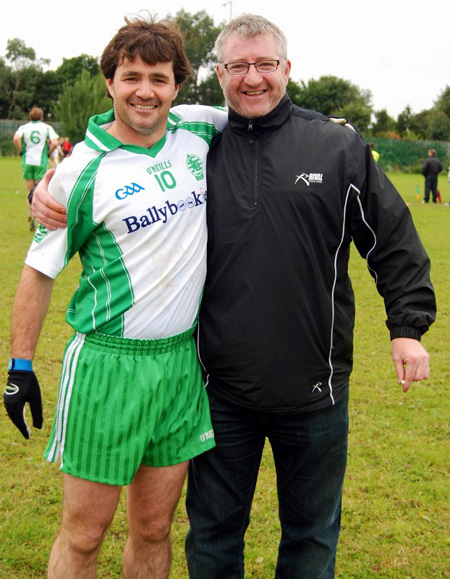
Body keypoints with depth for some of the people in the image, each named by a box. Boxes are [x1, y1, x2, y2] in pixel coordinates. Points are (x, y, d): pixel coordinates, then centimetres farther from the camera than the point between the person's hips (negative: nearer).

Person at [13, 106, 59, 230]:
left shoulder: (24, 127, 6)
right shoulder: (47, 127, 5)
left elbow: (16, 138, -14)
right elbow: (55, 143, -10)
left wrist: (20, 151, -1)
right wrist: (49, 153, 5)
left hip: (27, 161, 1)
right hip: (42, 162, -1)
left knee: (30, 191, 11)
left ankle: (31, 214, -3)